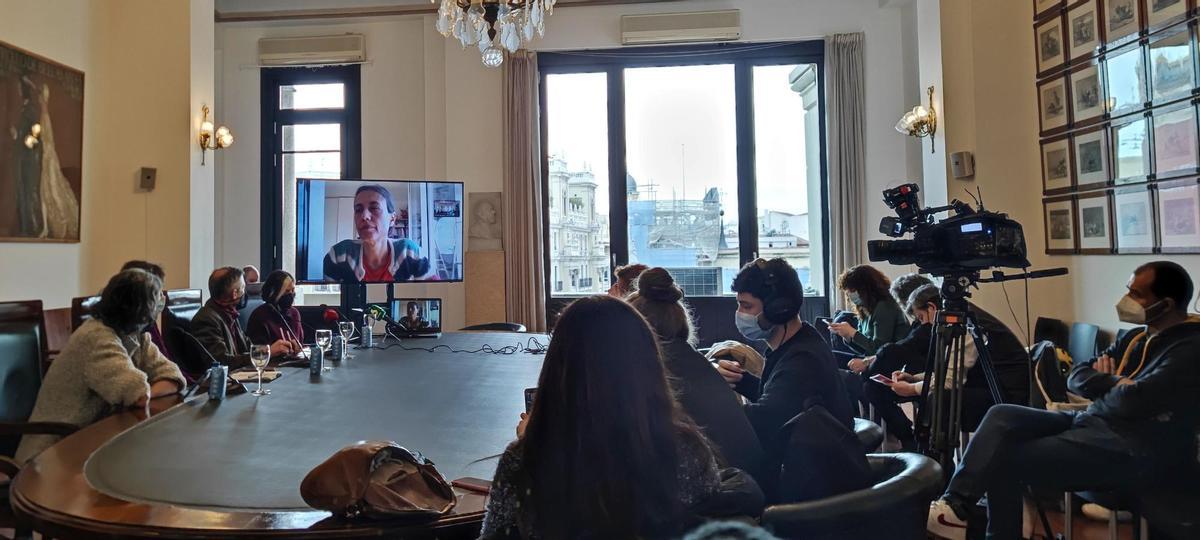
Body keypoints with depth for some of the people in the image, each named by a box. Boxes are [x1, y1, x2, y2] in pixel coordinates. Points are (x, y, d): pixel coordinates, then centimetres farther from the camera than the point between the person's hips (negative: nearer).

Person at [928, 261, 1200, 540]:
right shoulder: (1140, 336, 15)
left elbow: (1132, 401, -26)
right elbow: (1077, 374, 14)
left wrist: (1105, 383, -3)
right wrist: (1113, 383, -8)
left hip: (1135, 452, -9)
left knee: (1005, 461, -16)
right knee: (1002, 416, -9)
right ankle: (954, 504, -17)